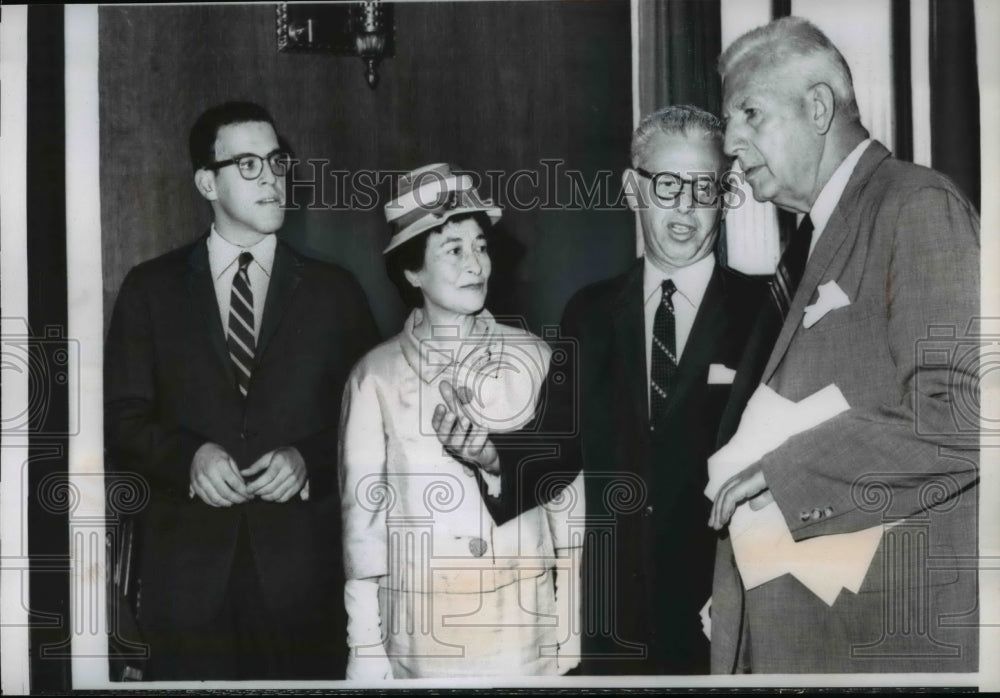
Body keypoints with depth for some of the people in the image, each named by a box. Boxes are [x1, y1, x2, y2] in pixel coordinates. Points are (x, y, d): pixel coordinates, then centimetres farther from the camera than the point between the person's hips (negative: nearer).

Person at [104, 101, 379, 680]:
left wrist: (309, 459, -11)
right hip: (189, 570, 0)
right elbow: (121, 417, 5)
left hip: (304, 571, 0)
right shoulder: (151, 289, 8)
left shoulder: (334, 291, 8)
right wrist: (189, 454, -13)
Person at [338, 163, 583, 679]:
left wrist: (571, 616, 2)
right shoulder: (376, 375, -3)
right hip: (421, 625, -1)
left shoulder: (531, 358, 0)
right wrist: (365, 645, 0)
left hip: (522, 620, 1)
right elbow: (363, 509, 0)